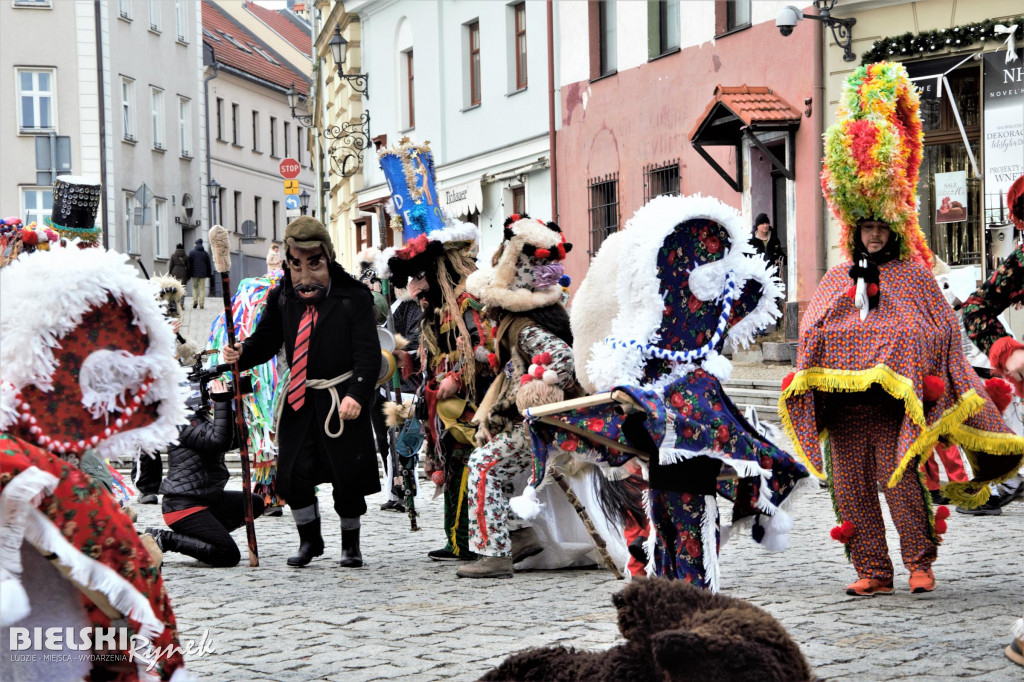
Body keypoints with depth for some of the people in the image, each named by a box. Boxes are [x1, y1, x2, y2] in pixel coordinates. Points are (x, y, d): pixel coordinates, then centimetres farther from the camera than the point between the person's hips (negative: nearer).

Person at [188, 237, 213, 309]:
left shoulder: (191, 252, -1)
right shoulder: (205, 253, 6)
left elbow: (189, 264, -3)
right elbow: (209, 264, 8)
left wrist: (189, 274, 0)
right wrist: (209, 274, 15)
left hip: (194, 273, -1)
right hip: (203, 273, 1)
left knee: (194, 287, 14)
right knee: (202, 289, 2)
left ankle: (195, 300, -5)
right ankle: (201, 304, -4)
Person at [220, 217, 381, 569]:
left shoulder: (353, 298, -9)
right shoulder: (282, 298, 4)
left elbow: (369, 354, -12)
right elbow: (266, 341, 11)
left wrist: (356, 394, -25)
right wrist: (241, 354, -11)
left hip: (342, 400, -4)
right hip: (299, 398, 4)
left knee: (348, 476, 3)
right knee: (292, 475, 2)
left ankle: (350, 545, 24)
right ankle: (309, 539, 25)